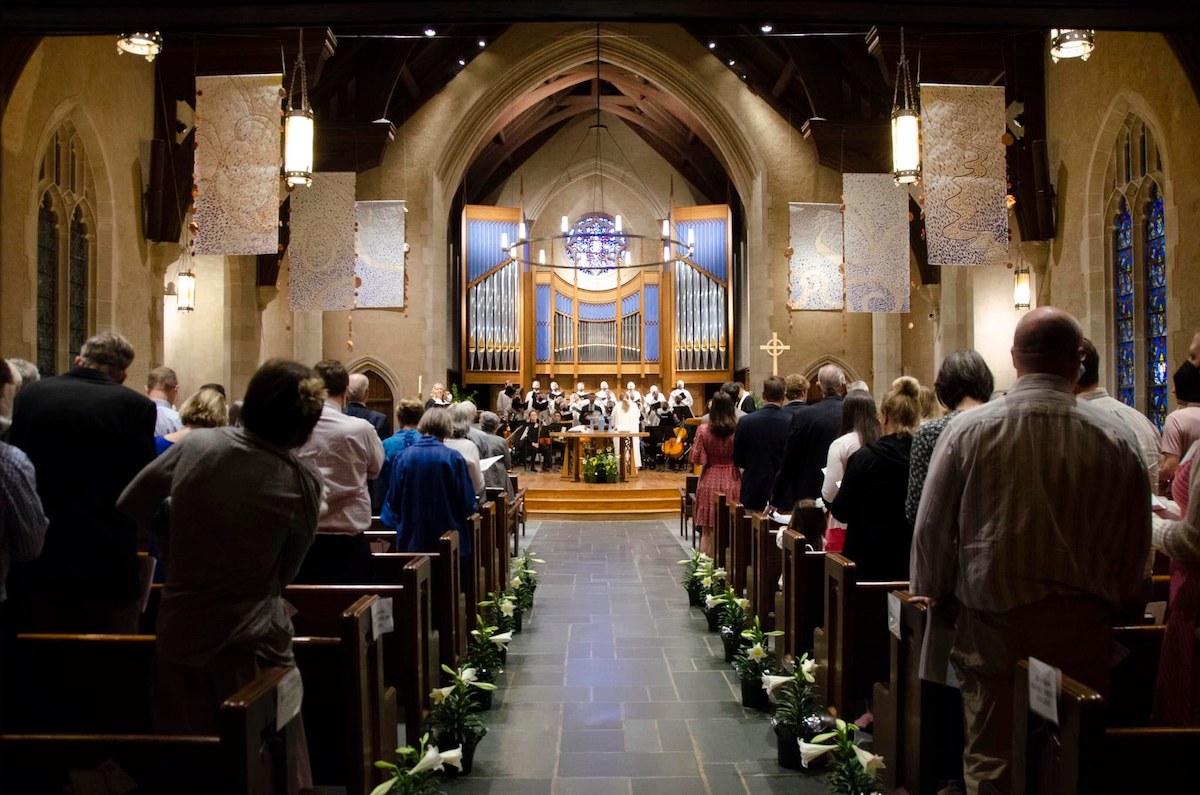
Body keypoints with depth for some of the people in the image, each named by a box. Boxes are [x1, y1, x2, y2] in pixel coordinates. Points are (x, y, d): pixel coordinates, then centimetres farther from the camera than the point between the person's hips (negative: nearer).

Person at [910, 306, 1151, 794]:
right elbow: (1135, 546, 6)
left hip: (993, 626, -1)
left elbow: (931, 529, -2)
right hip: (1085, 632, 2)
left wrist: (930, 593, 14)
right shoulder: (1116, 441, -3)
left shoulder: (969, 431, -8)